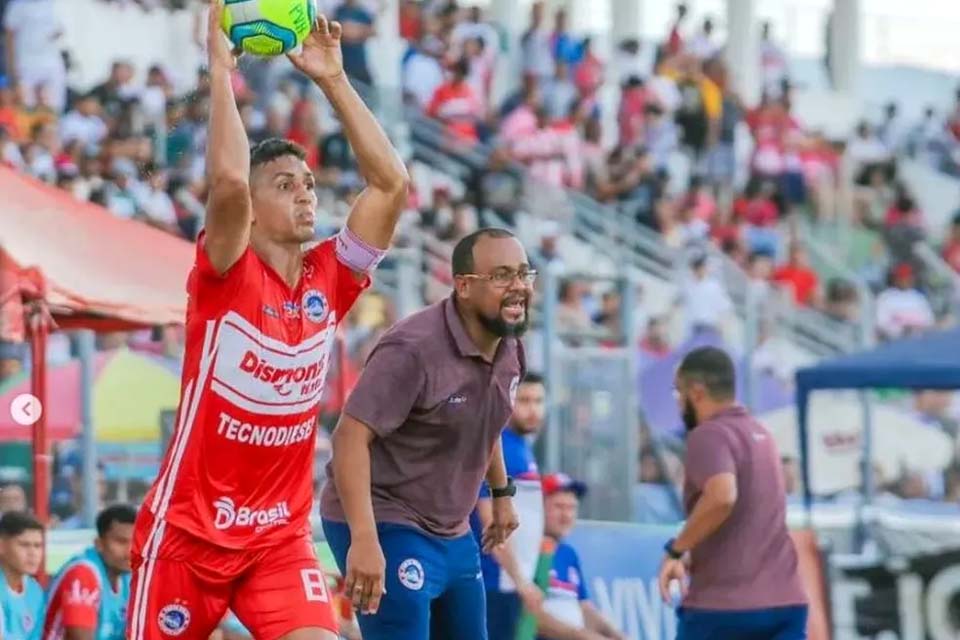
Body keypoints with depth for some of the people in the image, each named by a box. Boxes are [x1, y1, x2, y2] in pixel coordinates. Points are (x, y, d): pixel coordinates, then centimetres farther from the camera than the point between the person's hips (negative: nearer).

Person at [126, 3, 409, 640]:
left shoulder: (330, 278, 3)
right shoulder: (225, 274, -10)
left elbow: (391, 183, -2)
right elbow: (228, 180, -29)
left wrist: (333, 79, -3)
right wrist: (221, 67, -20)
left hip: (282, 533, 4)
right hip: (189, 528, -4)